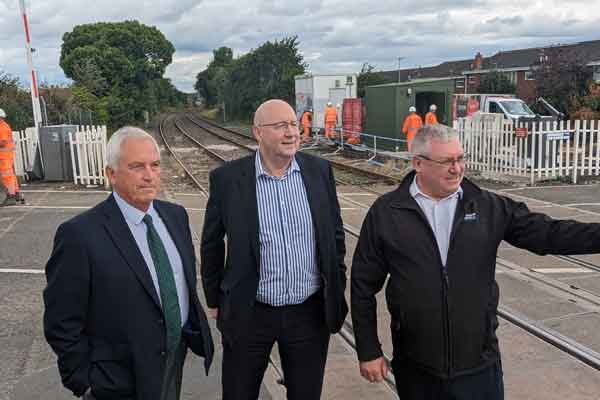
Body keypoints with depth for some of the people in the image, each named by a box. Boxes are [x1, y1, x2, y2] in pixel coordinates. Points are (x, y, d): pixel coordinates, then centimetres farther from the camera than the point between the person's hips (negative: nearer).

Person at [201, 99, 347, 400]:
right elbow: (211, 244, 2)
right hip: (248, 315, -1)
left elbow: (335, 234, 8)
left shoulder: (319, 171, -3)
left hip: (311, 313, 2)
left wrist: (338, 289, 9)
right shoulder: (227, 178, -9)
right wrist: (214, 300, 7)